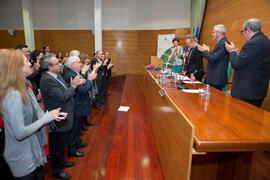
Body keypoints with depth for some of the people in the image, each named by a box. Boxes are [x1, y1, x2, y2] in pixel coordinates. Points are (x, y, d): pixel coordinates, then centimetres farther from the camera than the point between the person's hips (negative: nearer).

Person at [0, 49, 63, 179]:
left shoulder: (24, 88, 0)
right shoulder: (13, 95, -28)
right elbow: (20, 133, -28)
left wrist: (50, 115, -11)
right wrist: (47, 117, -21)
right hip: (22, 159, -8)